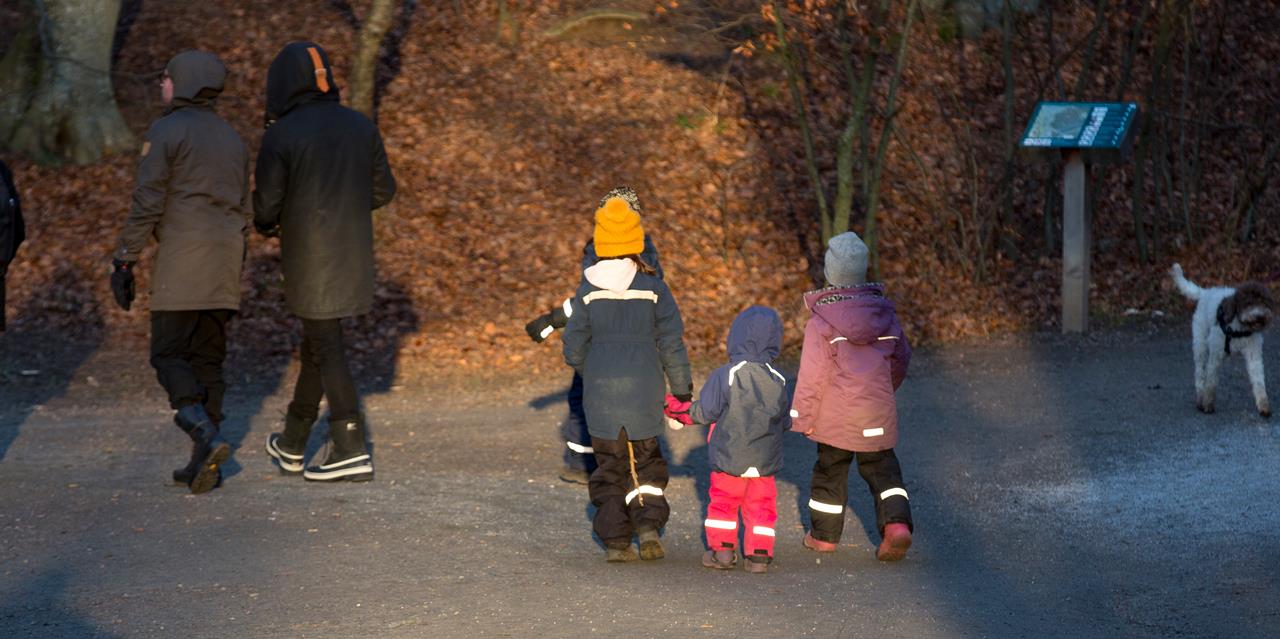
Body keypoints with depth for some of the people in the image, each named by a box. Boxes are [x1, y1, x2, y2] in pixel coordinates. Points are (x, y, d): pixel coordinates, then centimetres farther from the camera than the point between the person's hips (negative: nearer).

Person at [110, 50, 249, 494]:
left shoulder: (165, 132, -6)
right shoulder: (232, 139, 16)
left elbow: (147, 203, -12)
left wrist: (123, 263, -8)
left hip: (181, 258, -6)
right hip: (224, 261, 6)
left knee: (170, 357, -2)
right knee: (207, 358, 9)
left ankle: (207, 437, -24)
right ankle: (204, 465, 5)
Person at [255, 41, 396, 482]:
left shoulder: (281, 136, -13)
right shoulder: (360, 127, 4)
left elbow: (266, 203, -12)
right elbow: (383, 190, 10)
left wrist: (266, 226, 10)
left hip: (308, 259, -6)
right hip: (353, 258, 6)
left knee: (327, 349, -2)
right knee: (318, 343, 17)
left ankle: (352, 451, -9)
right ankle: (293, 445, 30)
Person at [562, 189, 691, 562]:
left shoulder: (588, 290, -4)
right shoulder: (653, 288, -6)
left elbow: (574, 349, 1)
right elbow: (672, 344, -4)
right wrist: (682, 391, 5)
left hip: (600, 392, 0)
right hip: (644, 391, 0)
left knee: (609, 466, 10)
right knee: (647, 462, 16)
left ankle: (615, 540, 4)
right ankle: (649, 523, -2)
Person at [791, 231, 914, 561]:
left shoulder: (821, 322, -14)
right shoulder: (884, 312, 2)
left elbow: (813, 374, -14)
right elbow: (901, 358, 14)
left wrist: (804, 417, -5)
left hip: (835, 416, -3)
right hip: (878, 413, 3)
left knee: (830, 469, 14)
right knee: (882, 469, 11)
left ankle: (824, 534, 24)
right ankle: (896, 522, -11)